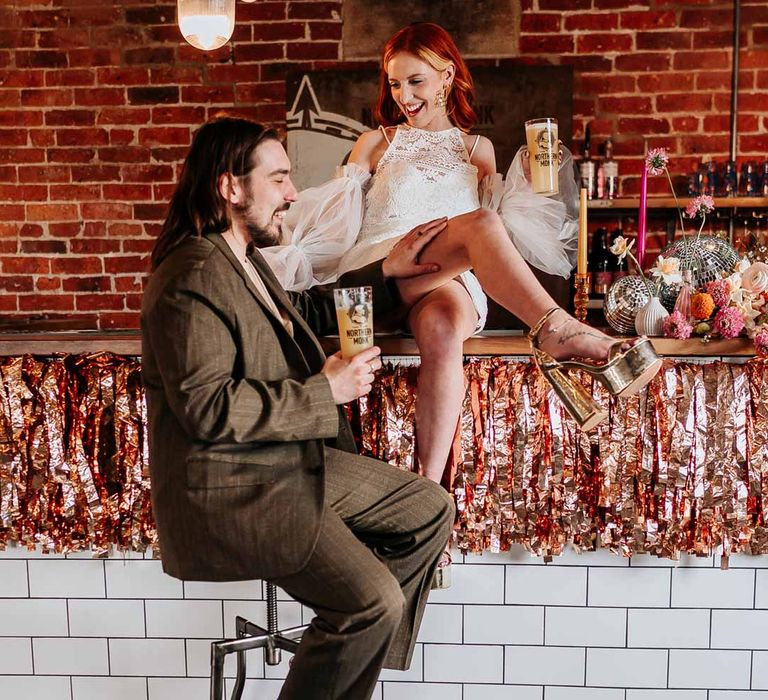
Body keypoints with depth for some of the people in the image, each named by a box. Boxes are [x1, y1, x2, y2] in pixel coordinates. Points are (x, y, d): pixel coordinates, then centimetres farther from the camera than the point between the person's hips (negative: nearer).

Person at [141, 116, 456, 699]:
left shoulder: (243, 259, 12)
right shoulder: (191, 279, -20)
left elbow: (303, 311, 29)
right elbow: (207, 407, -26)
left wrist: (385, 274, 20)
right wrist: (323, 392, -19)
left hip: (296, 462, 10)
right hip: (234, 488, -10)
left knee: (430, 508, 10)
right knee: (376, 601, -17)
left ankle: (355, 645, 19)